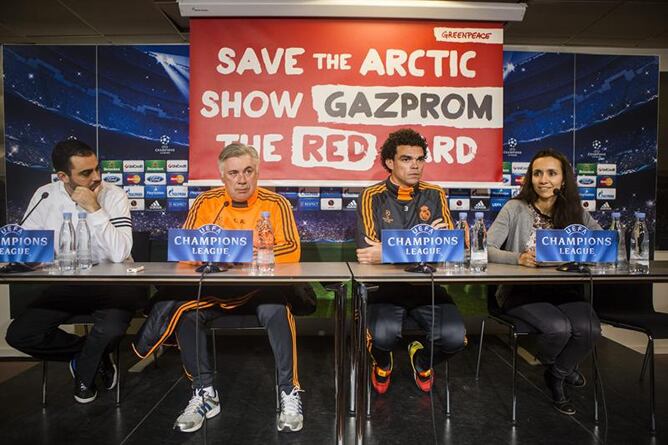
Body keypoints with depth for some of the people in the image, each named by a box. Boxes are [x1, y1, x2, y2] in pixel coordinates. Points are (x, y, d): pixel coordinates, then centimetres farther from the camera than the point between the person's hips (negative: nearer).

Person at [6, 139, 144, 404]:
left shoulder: (114, 196, -13)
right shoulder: (45, 196, -1)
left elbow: (120, 254, -24)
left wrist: (94, 209, -26)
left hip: (110, 284, -4)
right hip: (64, 285, 4)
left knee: (111, 329, -31)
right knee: (19, 334, -11)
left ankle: (84, 372, 6)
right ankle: (97, 356, 9)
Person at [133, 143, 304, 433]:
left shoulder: (275, 204, -1)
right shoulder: (207, 202, 6)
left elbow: (292, 249, -11)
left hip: (260, 289, -2)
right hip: (214, 289, 3)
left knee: (276, 310, -33)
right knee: (183, 309, -24)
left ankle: (289, 393, -13)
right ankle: (204, 393, -5)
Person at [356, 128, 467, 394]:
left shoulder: (435, 195, 7)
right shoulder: (372, 197, -1)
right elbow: (368, 252, -11)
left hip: (427, 286, 3)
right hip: (386, 286, -2)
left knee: (455, 338, -20)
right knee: (383, 334, -29)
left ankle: (423, 359, 19)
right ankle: (382, 363, 13)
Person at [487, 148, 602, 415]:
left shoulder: (575, 212, 7)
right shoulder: (515, 209, -6)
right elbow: (486, 249, -11)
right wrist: (517, 258, -29)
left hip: (563, 290, 4)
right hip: (520, 291, -4)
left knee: (589, 329, -22)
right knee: (559, 328, -26)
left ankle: (557, 375, 11)